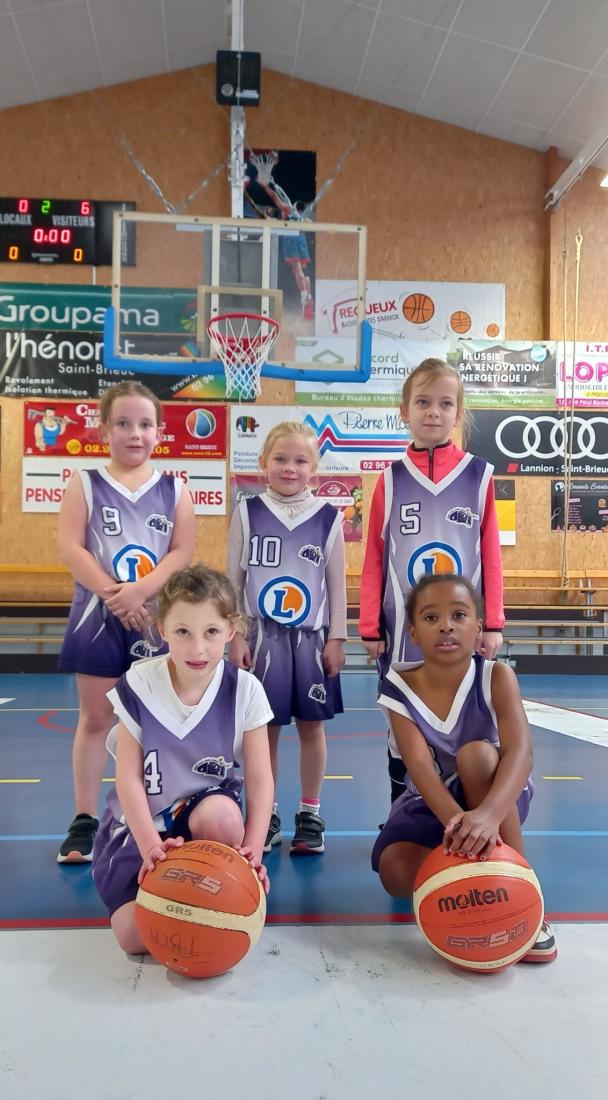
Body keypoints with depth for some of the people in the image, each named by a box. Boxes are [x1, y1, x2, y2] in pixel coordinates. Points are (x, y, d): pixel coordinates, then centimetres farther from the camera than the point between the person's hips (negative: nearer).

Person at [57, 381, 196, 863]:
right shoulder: (85, 484, 3)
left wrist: (140, 592, -19)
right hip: (97, 616, 0)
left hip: (158, 618, 1)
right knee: (96, 718, 7)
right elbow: (70, 547, -7)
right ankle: (85, 820, 16)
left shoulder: (174, 489, 5)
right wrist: (113, 594, -18)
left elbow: (184, 551, -5)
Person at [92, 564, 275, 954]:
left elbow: (260, 778, -13)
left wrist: (253, 848, -25)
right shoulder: (138, 686, -16)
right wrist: (151, 846, -24)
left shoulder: (244, 691, -15)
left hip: (209, 809, 0)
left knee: (222, 815, -37)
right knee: (137, 935, -16)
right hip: (143, 823, 0)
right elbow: (128, 777, -13)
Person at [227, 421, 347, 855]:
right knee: (264, 729, 7)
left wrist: (336, 639, 0)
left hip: (311, 637, 0)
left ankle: (310, 815, 22)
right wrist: (236, 636, -3)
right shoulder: (248, 513, 0)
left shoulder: (329, 517, 0)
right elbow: (233, 579, 2)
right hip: (262, 636, 0)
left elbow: (337, 584, 3)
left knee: (312, 726, 8)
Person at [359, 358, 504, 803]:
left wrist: (493, 623, -2)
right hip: (403, 627, 1)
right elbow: (374, 559, 3)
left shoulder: (479, 475, 1)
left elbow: (491, 555, 1)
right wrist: (370, 628, 1)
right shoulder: (391, 479, 3)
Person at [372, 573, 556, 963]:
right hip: (431, 803, 2)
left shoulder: (496, 676, -20)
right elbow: (420, 766, -28)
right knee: (396, 874, -26)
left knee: (476, 753, -35)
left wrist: (487, 814, -56)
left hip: (498, 800, -1)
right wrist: (458, 822, -49)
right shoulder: (399, 687, -17)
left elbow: (520, 752, -35)